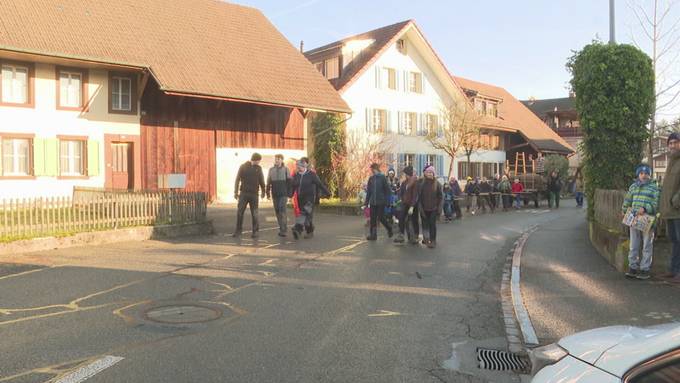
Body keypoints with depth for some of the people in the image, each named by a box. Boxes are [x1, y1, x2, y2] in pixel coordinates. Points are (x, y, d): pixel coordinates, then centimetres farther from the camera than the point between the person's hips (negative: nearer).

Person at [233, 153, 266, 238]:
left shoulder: (258, 168, 6)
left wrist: (263, 191, 8)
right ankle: (238, 230, 10)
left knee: (255, 213, 2)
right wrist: (236, 192, -4)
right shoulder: (243, 167, 1)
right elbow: (237, 180, 1)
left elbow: (261, 181, 10)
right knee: (239, 212, 0)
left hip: (254, 194, 1)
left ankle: (255, 231, 10)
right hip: (243, 193, 0)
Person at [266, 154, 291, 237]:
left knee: (282, 210, -13)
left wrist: (289, 194, -5)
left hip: (283, 194, -4)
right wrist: (268, 193, 8)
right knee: (277, 211, 7)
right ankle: (282, 228, 17)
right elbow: (268, 182, 13)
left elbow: (289, 182, 0)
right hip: (275, 194, 4)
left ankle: (283, 229, -12)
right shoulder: (271, 169, 9)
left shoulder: (285, 169, 0)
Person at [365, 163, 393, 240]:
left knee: (381, 217, -2)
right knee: (373, 219, 3)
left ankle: (389, 227, 24)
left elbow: (387, 190, -6)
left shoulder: (383, 177, -6)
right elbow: (368, 191, 11)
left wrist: (387, 201, -10)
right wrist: (367, 202, 9)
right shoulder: (371, 179, 7)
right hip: (373, 202, 4)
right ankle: (373, 234, 9)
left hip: (381, 202, -4)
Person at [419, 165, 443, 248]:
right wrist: (420, 208, -8)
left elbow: (440, 196, 2)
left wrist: (439, 208, -5)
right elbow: (419, 197, -1)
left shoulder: (437, 184, 0)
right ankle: (426, 238, 21)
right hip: (424, 209, 1)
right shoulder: (421, 183, -1)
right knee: (425, 224, 5)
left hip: (433, 208, -1)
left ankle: (433, 241, 6)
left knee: (432, 224, -2)